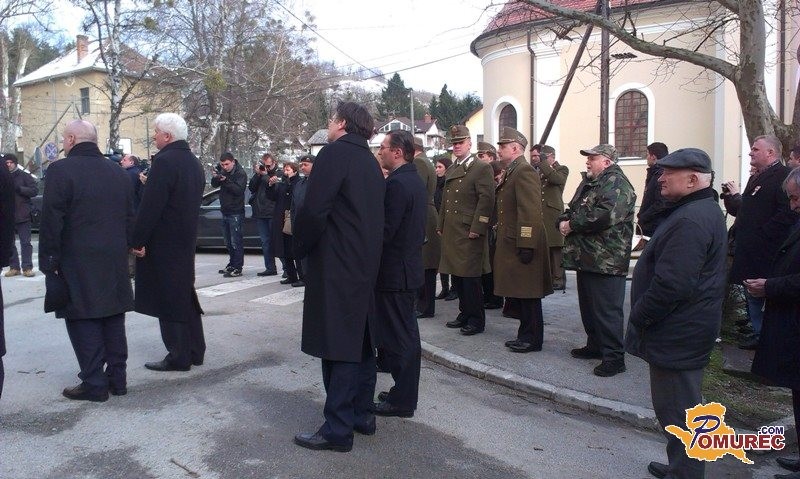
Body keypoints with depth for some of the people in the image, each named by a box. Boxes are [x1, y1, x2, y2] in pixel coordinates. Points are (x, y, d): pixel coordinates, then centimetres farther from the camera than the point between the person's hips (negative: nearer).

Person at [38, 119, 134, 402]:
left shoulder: (61, 170, -10)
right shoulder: (118, 172, 10)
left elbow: (51, 222, -14)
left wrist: (48, 261, -7)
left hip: (78, 264, -6)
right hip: (114, 262, 6)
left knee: (84, 322, 1)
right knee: (113, 320, 12)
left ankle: (95, 384, 4)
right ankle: (117, 378, 19)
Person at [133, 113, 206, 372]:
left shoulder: (165, 161, -18)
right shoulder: (194, 162, 11)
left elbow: (150, 206, -21)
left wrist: (138, 240, -15)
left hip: (163, 244, -9)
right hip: (186, 241, 9)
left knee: (168, 300, -1)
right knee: (185, 295, 16)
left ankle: (178, 357, 4)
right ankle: (195, 351, 24)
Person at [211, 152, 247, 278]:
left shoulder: (241, 173, -10)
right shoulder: (222, 171, 9)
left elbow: (239, 190, -21)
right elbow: (214, 185, 12)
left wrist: (226, 181, -30)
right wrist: (215, 177, -9)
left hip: (236, 212, -7)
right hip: (225, 211, 8)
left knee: (236, 241, -7)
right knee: (228, 242, 14)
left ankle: (237, 268, -5)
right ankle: (232, 265, 23)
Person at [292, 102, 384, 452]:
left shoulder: (335, 153, -10)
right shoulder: (370, 162, 15)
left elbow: (313, 210, -18)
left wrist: (301, 248, -3)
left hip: (336, 266, -9)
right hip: (366, 263, 9)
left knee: (338, 345, -5)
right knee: (360, 340, 14)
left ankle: (337, 429, 1)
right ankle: (362, 415, 24)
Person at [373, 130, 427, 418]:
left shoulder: (396, 183, -19)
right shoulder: (416, 181, 12)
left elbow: (384, 231, -23)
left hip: (394, 272, -10)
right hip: (410, 267, 10)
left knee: (396, 337, 0)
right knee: (406, 335, 17)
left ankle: (402, 400, 10)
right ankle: (406, 392, 29)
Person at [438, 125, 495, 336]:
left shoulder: (482, 168, -5)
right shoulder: (451, 170, 19)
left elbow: (486, 200, -13)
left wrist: (476, 229, -18)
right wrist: (441, 226, 16)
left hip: (469, 233, -8)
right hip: (451, 232, 8)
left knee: (470, 277, -3)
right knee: (456, 275, 12)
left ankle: (476, 320, 8)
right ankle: (465, 314, 25)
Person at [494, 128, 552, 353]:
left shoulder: (524, 171, -15)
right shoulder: (511, 172, 17)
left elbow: (531, 212, -22)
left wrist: (526, 246, -24)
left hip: (522, 245, -10)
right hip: (512, 244, 10)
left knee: (528, 294, 0)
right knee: (520, 293, 15)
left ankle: (533, 339, 10)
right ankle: (526, 335, 25)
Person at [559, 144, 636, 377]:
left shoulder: (616, 183, -14)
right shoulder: (588, 183, 18)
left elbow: (604, 216, -29)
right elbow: (572, 208, 23)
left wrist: (572, 225, -17)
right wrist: (563, 221, -1)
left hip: (606, 261, -10)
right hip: (585, 258, 10)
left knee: (607, 310, -5)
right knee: (588, 305, 18)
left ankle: (614, 357, 3)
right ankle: (595, 345, 32)